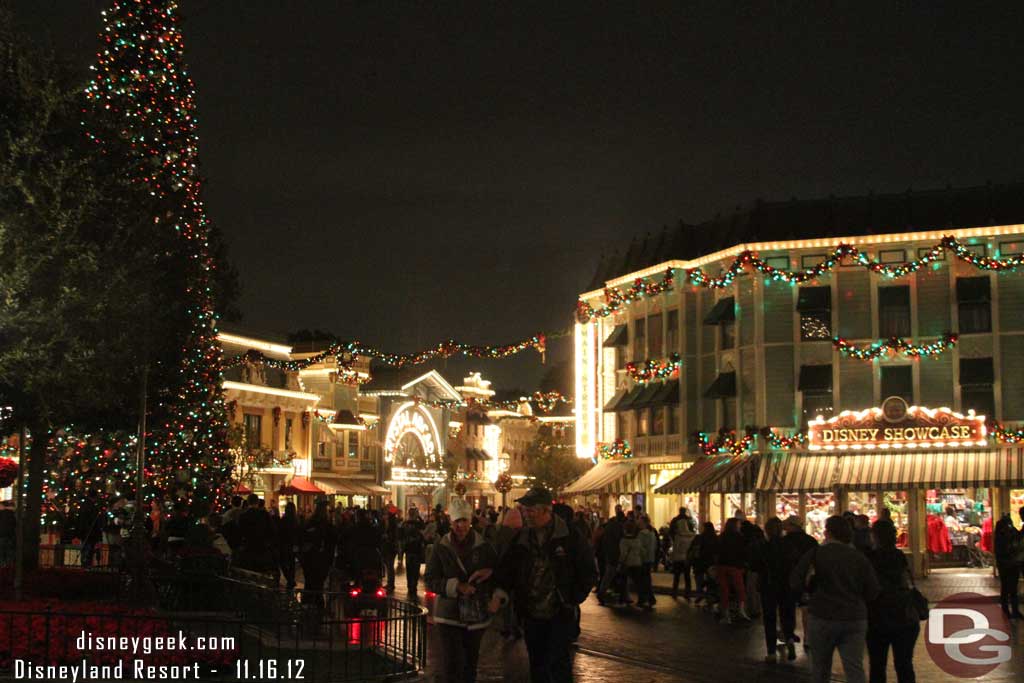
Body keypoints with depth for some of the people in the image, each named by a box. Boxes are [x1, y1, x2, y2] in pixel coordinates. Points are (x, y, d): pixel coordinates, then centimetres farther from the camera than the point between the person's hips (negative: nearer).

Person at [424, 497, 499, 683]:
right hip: (449, 616, -2)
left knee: (470, 667, 14)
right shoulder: (441, 547, -3)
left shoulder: (483, 546, 0)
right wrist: (456, 586, -19)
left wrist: (490, 572, -15)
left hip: (476, 615, 2)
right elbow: (429, 580, -5)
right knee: (451, 667, -6)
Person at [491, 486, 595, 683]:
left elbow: (588, 570, -3)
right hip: (531, 613, 5)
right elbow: (507, 568, 5)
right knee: (537, 666, 13)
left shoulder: (570, 536, -9)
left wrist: (574, 599, -7)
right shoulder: (521, 537, 3)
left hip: (561, 613, -5)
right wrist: (500, 592, -11)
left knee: (557, 666, -9)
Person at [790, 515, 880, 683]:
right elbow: (872, 591, 1)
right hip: (855, 619, 1)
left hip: (822, 618, -1)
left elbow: (795, 583, -10)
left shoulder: (815, 554, -6)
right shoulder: (860, 557, 1)